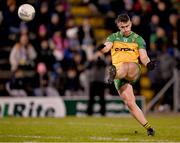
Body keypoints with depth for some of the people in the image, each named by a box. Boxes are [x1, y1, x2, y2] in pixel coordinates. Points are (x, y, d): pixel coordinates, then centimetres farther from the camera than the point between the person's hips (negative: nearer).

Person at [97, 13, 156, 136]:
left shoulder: (138, 39, 10)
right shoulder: (113, 37, 11)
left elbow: (143, 56, 1)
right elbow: (106, 47, -10)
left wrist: (148, 63, -23)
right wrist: (102, 48, -35)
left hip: (134, 71, -1)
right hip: (120, 74, 1)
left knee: (125, 66, -38)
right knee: (130, 103, -13)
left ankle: (113, 73, -70)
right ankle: (148, 127, -8)